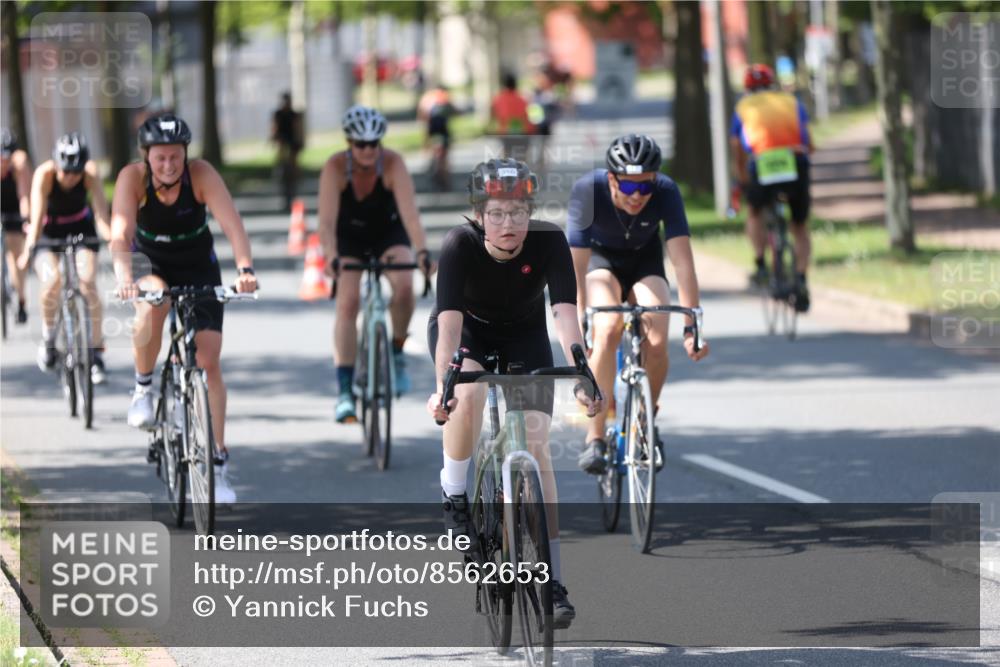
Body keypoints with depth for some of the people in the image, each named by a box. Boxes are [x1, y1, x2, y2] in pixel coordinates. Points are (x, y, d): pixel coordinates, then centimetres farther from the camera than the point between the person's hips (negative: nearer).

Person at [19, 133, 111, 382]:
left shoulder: (91, 172, -26)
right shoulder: (44, 174, -30)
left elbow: (101, 211, -35)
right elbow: (36, 214, -36)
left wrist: (111, 237, -53)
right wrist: (29, 247, -51)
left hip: (80, 225, 1)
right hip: (49, 228, -1)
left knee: (87, 282, -17)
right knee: (52, 281, -25)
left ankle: (96, 352, -6)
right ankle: (48, 335, 1)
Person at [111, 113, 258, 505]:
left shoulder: (202, 175, -25)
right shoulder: (133, 178, -25)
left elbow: (232, 223, -35)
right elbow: (120, 233, -36)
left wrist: (245, 268, -52)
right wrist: (124, 278, -54)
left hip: (198, 267, 1)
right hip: (149, 262, 0)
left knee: (208, 360, -9)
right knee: (153, 300, -37)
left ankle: (219, 463, -1)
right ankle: (143, 388, -14)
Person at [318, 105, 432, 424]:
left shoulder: (393, 163, -27)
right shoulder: (335, 167, -27)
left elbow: (409, 212, -36)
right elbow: (327, 219, -34)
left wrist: (423, 251, -51)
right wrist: (331, 258, -51)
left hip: (388, 233, 0)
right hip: (349, 237, 0)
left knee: (404, 286, -28)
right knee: (348, 302, -17)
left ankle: (397, 351, -1)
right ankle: (345, 391, -16)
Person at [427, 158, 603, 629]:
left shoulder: (549, 242, -28)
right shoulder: (460, 246, -31)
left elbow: (565, 313, -36)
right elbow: (450, 320, -39)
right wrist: (442, 384, -53)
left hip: (524, 338, 1)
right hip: (467, 333, -1)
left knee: (536, 446, -11)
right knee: (468, 396, -35)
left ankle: (552, 582, -8)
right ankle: (454, 495, -8)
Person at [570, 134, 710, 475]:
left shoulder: (666, 192, -30)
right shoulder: (587, 191, -33)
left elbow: (683, 261, -33)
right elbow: (576, 267, -33)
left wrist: (691, 327, -39)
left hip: (644, 260, 1)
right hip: (599, 258, -1)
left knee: (656, 343, -22)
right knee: (608, 330, -30)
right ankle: (595, 437, -21)